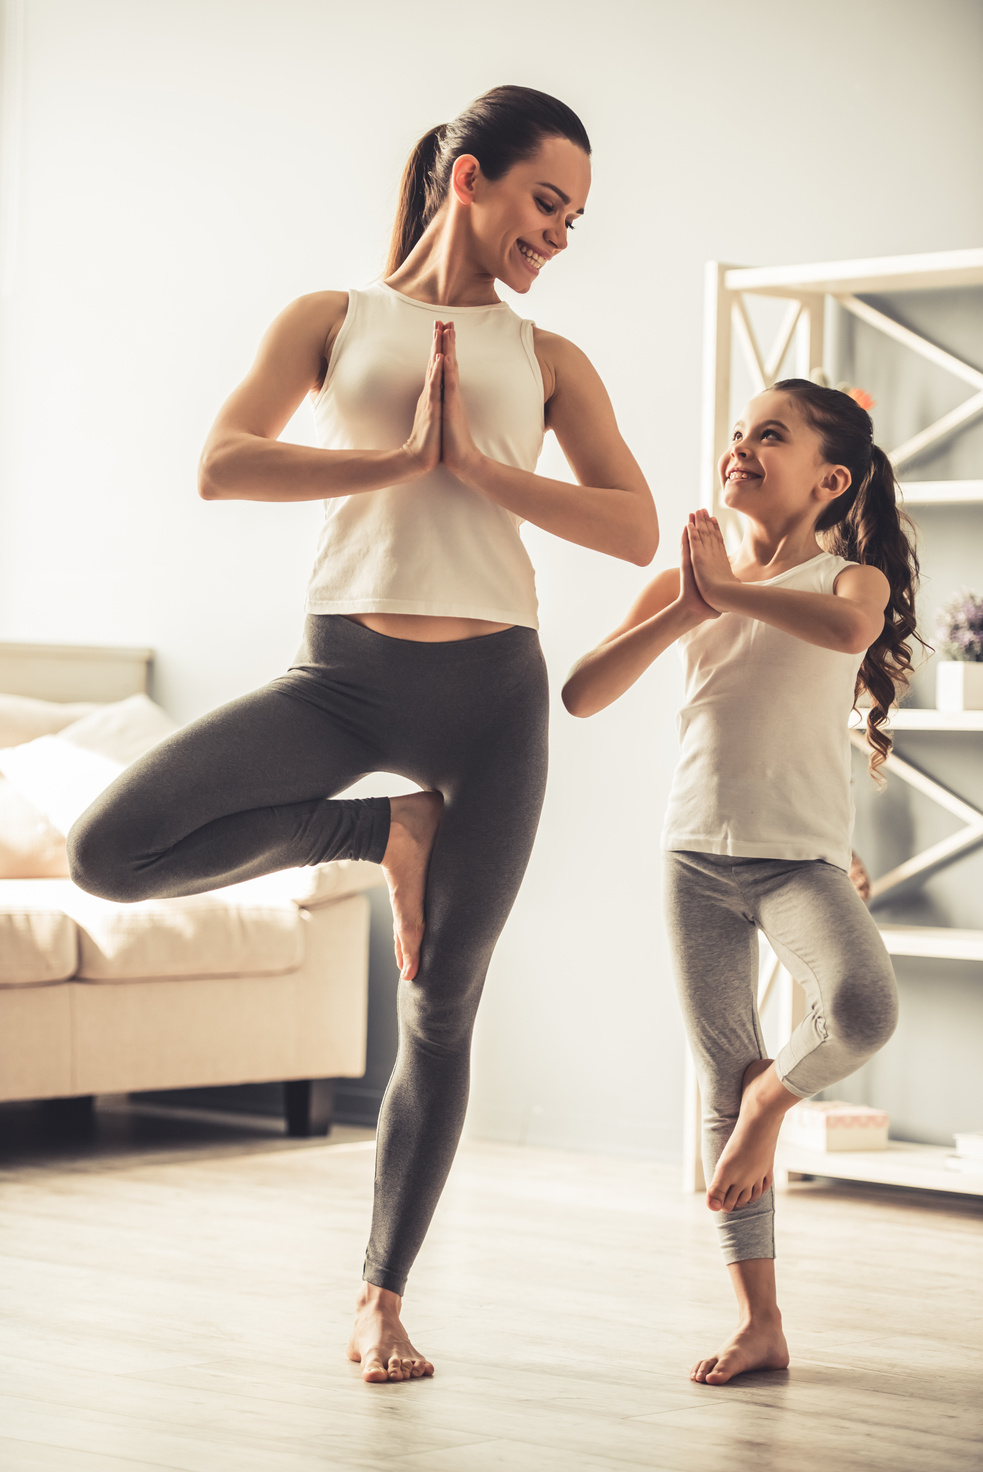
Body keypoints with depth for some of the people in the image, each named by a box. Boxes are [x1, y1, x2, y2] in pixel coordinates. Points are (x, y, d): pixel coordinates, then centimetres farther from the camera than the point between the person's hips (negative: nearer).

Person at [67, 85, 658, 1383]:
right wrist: (400, 457, -14)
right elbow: (221, 465, -8)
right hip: (342, 675, -1)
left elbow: (636, 530, -1)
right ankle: (383, 831, 0)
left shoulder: (550, 361, 10)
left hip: (488, 691, 1)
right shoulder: (332, 321, 7)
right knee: (112, 852, -21)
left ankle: (382, 1297, 20)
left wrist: (480, 464, -12)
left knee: (442, 1009, 3)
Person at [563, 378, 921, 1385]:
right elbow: (581, 695, -2)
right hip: (698, 851, 3)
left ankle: (775, 1094, 3)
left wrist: (730, 589, -18)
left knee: (863, 1008, -32)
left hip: (803, 854, -3)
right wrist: (682, 612, -12)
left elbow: (848, 627, -28)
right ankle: (759, 1323, 12)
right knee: (719, 1086, 4)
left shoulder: (852, 575, -2)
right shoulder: (683, 584, 7)